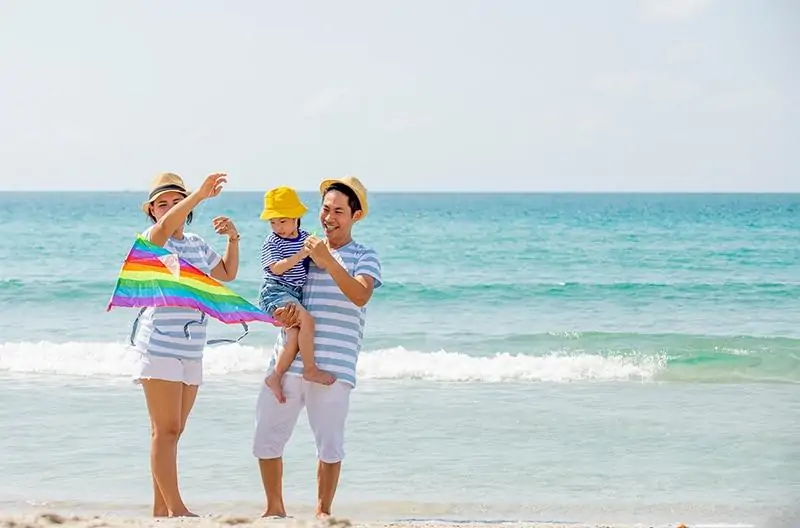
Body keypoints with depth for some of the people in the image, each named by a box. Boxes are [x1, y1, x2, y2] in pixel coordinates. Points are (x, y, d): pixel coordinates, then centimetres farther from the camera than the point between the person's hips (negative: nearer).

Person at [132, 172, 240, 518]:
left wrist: (233, 238, 13)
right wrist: (202, 193, -35)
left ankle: (161, 508, 12)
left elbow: (227, 274, 29)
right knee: (165, 430, -10)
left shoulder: (197, 245, 15)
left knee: (172, 431, 9)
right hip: (160, 347, -7)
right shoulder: (150, 241, -7)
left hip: (191, 350, 7)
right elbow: (167, 225, -31)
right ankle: (175, 508, -11)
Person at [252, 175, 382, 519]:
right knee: (266, 439, 3)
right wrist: (280, 316, -3)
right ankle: (274, 508, 19)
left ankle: (322, 511, 12)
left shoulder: (364, 257, 5)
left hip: (332, 367, -4)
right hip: (287, 363, 4)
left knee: (330, 444, -3)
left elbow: (361, 296, -14)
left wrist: (329, 261, -20)